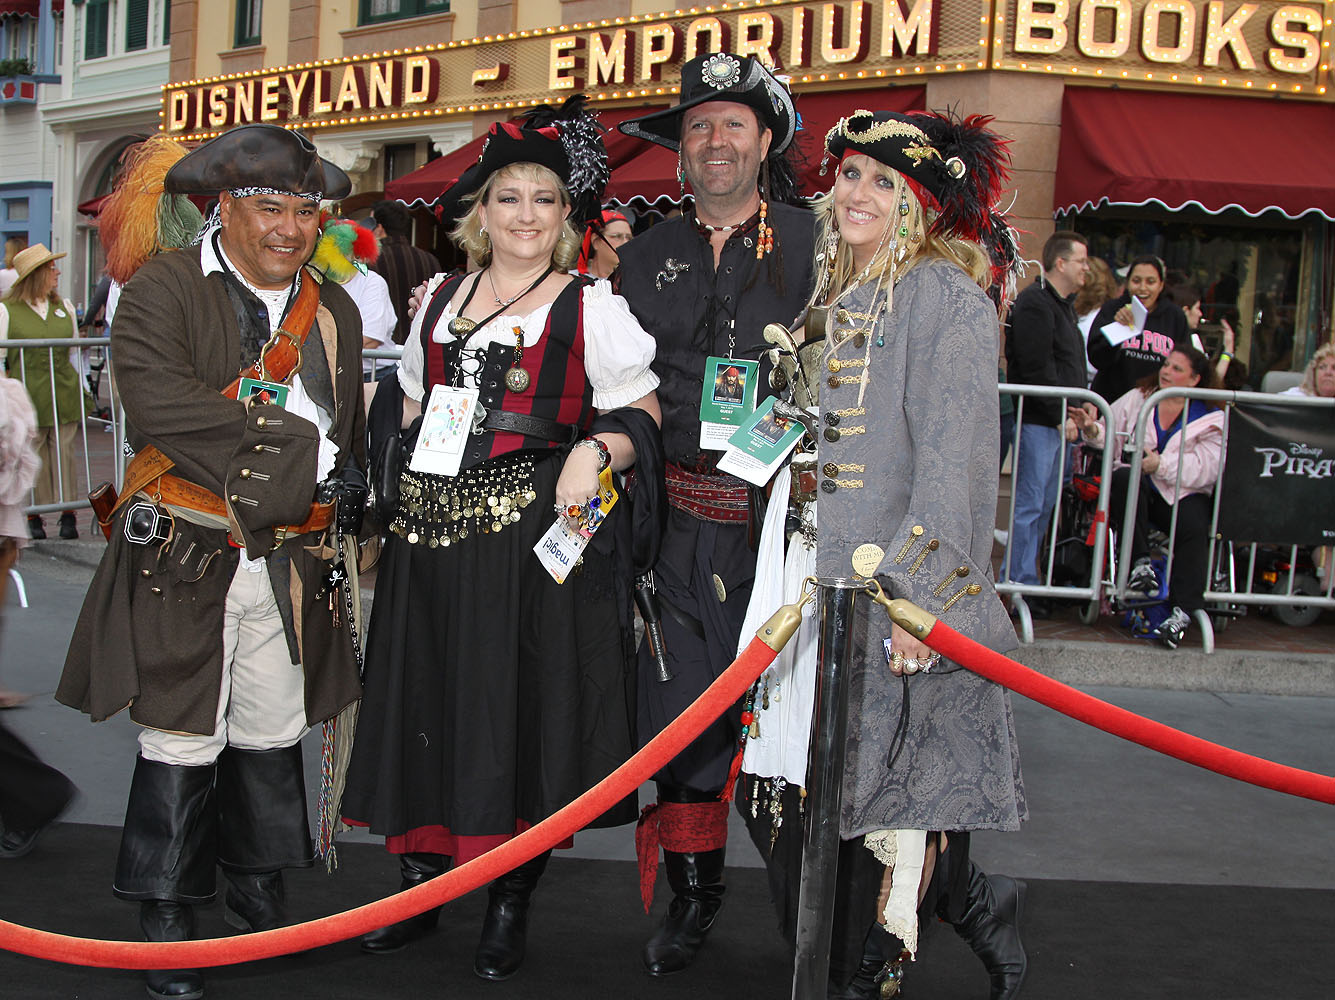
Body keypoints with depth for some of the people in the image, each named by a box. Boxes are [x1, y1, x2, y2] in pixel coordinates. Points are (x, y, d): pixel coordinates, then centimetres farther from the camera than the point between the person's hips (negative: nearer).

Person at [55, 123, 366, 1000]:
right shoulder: (163, 291, -7)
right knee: (183, 738, 0)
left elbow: (350, 440, 20)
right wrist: (300, 447, -19)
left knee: (272, 733, 13)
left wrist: (342, 546, 13)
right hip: (182, 560, -5)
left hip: (289, 564, 5)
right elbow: (160, 407, -22)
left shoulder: (334, 311, 13)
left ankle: (259, 891, 32)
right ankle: (166, 919, 14)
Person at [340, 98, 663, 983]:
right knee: (427, 701, 8)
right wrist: (393, 499, 15)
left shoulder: (592, 306, 1)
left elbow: (643, 418, -2)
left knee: (521, 707, -1)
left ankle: (511, 902, 12)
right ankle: (423, 881, 22)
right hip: (433, 527, 5)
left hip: (536, 531, -4)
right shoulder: (439, 298, 16)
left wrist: (596, 449, -20)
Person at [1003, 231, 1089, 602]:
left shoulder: (1062, 304, 20)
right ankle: (1021, 585, -4)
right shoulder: (1034, 304, -13)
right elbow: (1036, 371, -19)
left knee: (1045, 504, 12)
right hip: (1038, 420, -10)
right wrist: (1061, 415, -17)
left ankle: (1027, 577, 18)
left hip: (1059, 421, 10)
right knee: (1030, 505, -7)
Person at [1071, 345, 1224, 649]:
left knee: (1194, 528, -31)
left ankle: (1183, 611, -32)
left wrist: (1161, 464, -20)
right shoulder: (1136, 399, 12)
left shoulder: (1210, 418, 5)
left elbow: (1205, 468, -8)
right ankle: (1140, 562, -31)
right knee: (1124, 478, -33)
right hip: (1136, 487, 1)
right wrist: (1092, 430, -17)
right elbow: (1110, 435, 7)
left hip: (1182, 495, -1)